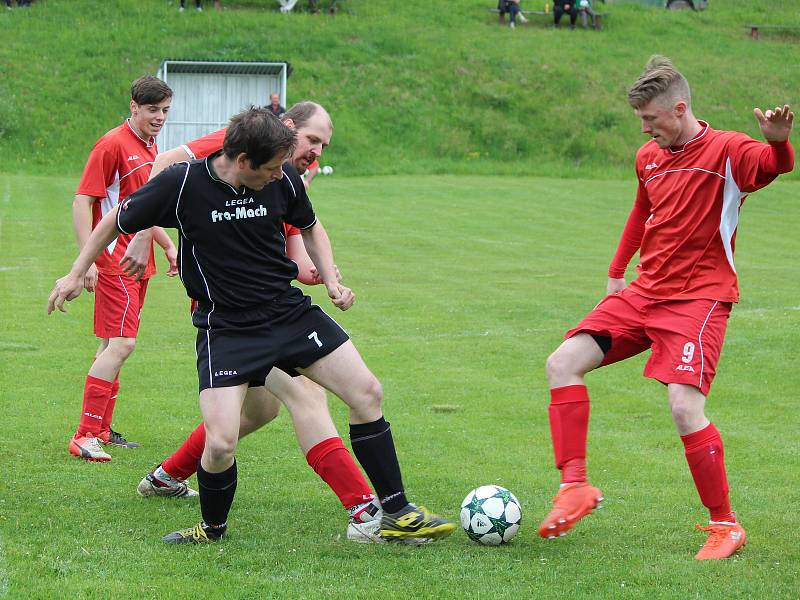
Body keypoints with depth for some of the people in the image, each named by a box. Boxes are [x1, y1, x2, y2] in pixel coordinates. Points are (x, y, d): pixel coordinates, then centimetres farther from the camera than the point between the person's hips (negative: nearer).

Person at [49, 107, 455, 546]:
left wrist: (331, 281, 2)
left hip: (288, 309, 4)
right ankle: (213, 529, 15)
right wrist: (76, 275, 5)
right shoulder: (181, 184, -17)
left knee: (367, 393, -2)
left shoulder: (283, 180, -6)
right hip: (225, 328, -4)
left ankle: (397, 514, 11)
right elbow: (117, 221, 1)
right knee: (220, 444, -17)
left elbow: (310, 227, 16)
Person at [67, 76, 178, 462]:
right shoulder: (113, 144, -12)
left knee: (113, 344, 13)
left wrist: (168, 246, 26)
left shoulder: (150, 148, 15)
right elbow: (82, 202, -15)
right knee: (121, 343, -16)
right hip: (115, 262, -9)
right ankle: (84, 437, -15)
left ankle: (100, 429, 20)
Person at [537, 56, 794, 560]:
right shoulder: (649, 158, 9)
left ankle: (725, 525, -4)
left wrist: (778, 141, -54)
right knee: (563, 363, -5)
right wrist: (617, 272, 30)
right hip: (645, 292, 7)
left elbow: (776, 165, -31)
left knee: (685, 407, -21)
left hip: (699, 298, -7)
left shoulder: (726, 151, -11)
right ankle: (576, 486, -2)